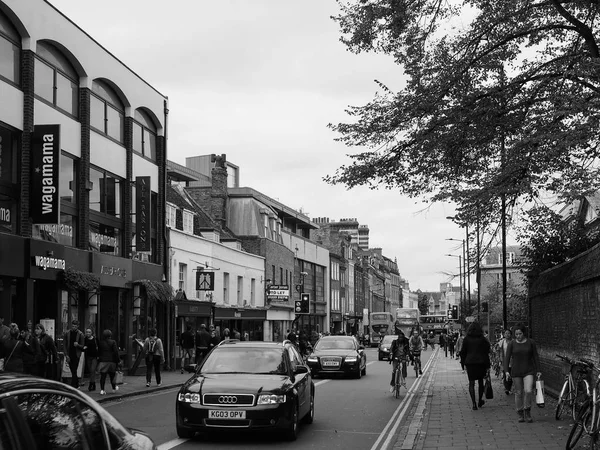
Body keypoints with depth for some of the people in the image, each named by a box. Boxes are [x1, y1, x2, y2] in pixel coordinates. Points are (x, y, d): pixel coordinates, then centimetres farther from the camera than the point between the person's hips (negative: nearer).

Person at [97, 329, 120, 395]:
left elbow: (98, 352, 6)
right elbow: (116, 352, -8)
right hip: (111, 361, -2)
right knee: (112, 375, 14)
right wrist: (118, 360, -2)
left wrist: (99, 358, 14)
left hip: (102, 361, 2)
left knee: (103, 376, 1)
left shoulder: (100, 342, 2)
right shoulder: (113, 342, -7)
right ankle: (114, 388, 27)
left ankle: (102, 390, -6)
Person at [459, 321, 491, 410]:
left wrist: (463, 363, 12)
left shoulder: (466, 339, 0)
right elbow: (486, 353, -1)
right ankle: (480, 401, 25)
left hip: (470, 363, 0)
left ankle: (474, 403, -8)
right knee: (480, 382, 17)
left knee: (471, 383, 2)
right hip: (481, 363, 0)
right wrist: (487, 366, 2)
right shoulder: (483, 339, -1)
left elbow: (463, 352, 3)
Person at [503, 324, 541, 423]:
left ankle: (527, 412, 4)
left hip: (528, 371, 0)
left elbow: (536, 356, 7)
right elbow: (507, 358, -2)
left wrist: (538, 370, 5)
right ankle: (520, 414, 17)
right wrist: (506, 371, -12)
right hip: (516, 372, 1)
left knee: (528, 391, -15)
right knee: (518, 393, 4)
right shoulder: (511, 344, 0)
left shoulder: (531, 342, 1)